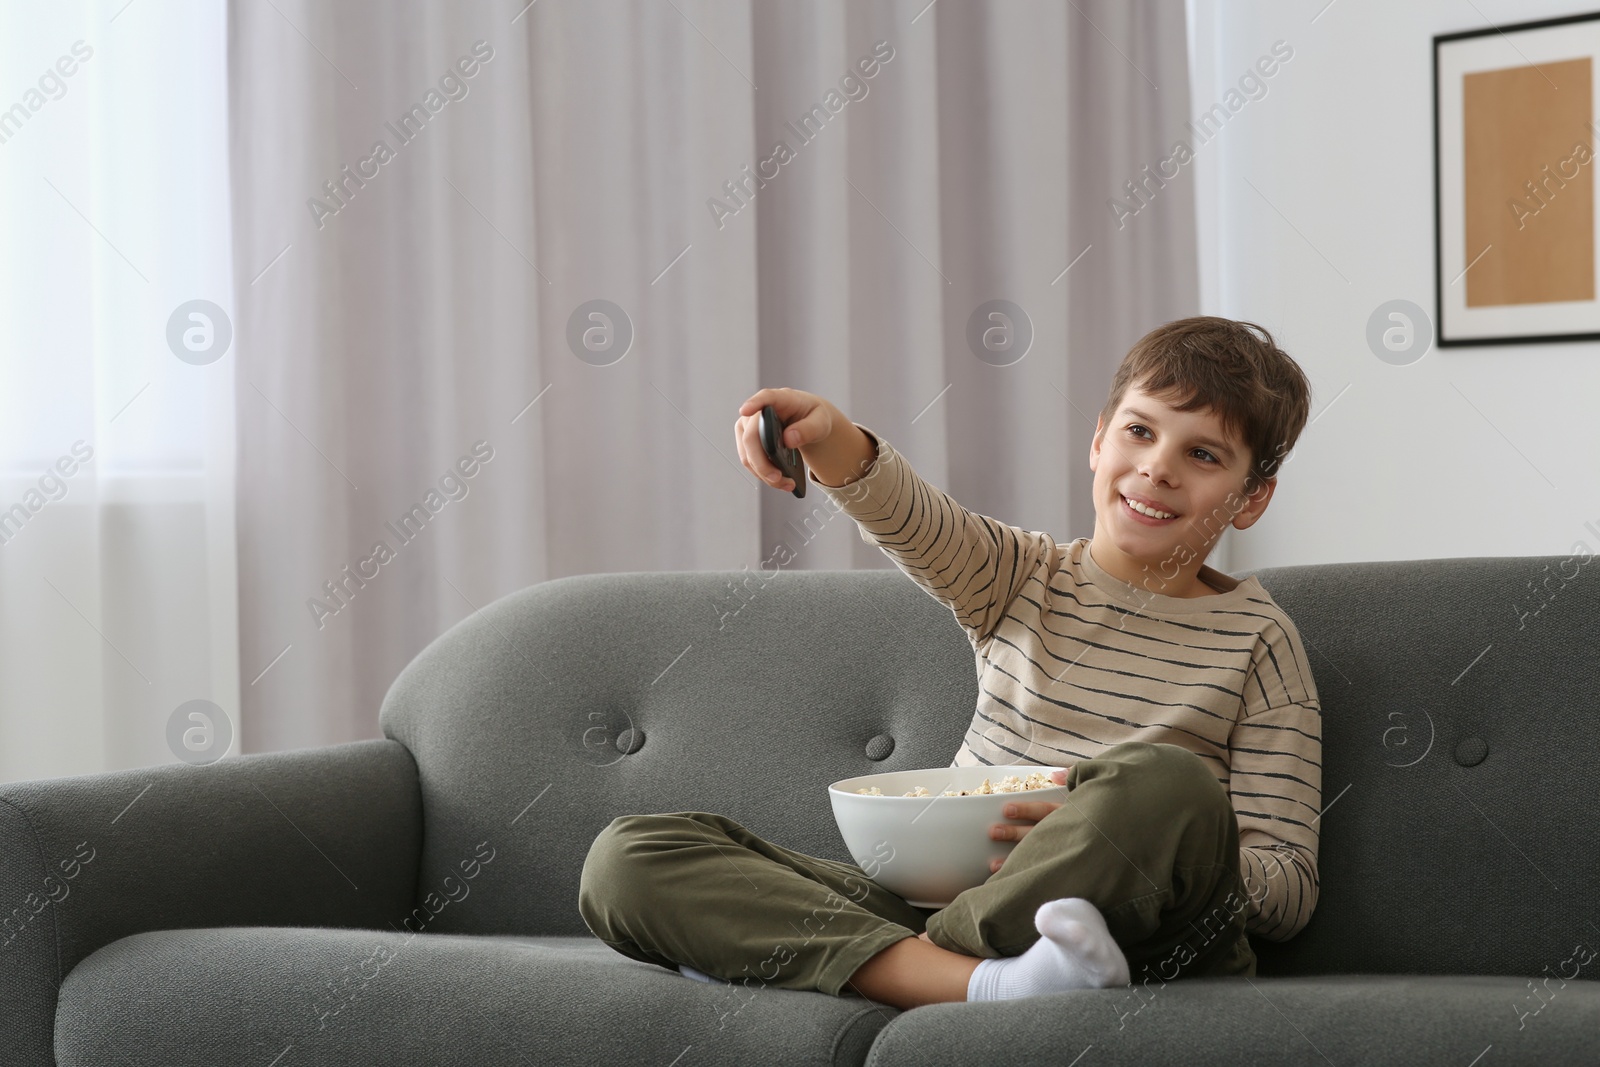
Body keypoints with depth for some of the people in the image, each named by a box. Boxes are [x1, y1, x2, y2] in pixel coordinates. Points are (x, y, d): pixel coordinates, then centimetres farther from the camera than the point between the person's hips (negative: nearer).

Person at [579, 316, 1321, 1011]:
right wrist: (829, 438, -33)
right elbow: (907, 517, -9)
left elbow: (1289, 890, 1)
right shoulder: (1017, 580, 14)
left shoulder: (1256, 640, 7)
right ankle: (983, 984, -33)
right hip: (943, 902, 3)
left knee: (1163, 781, -37)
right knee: (626, 858, -12)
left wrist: (1118, 846, -17)